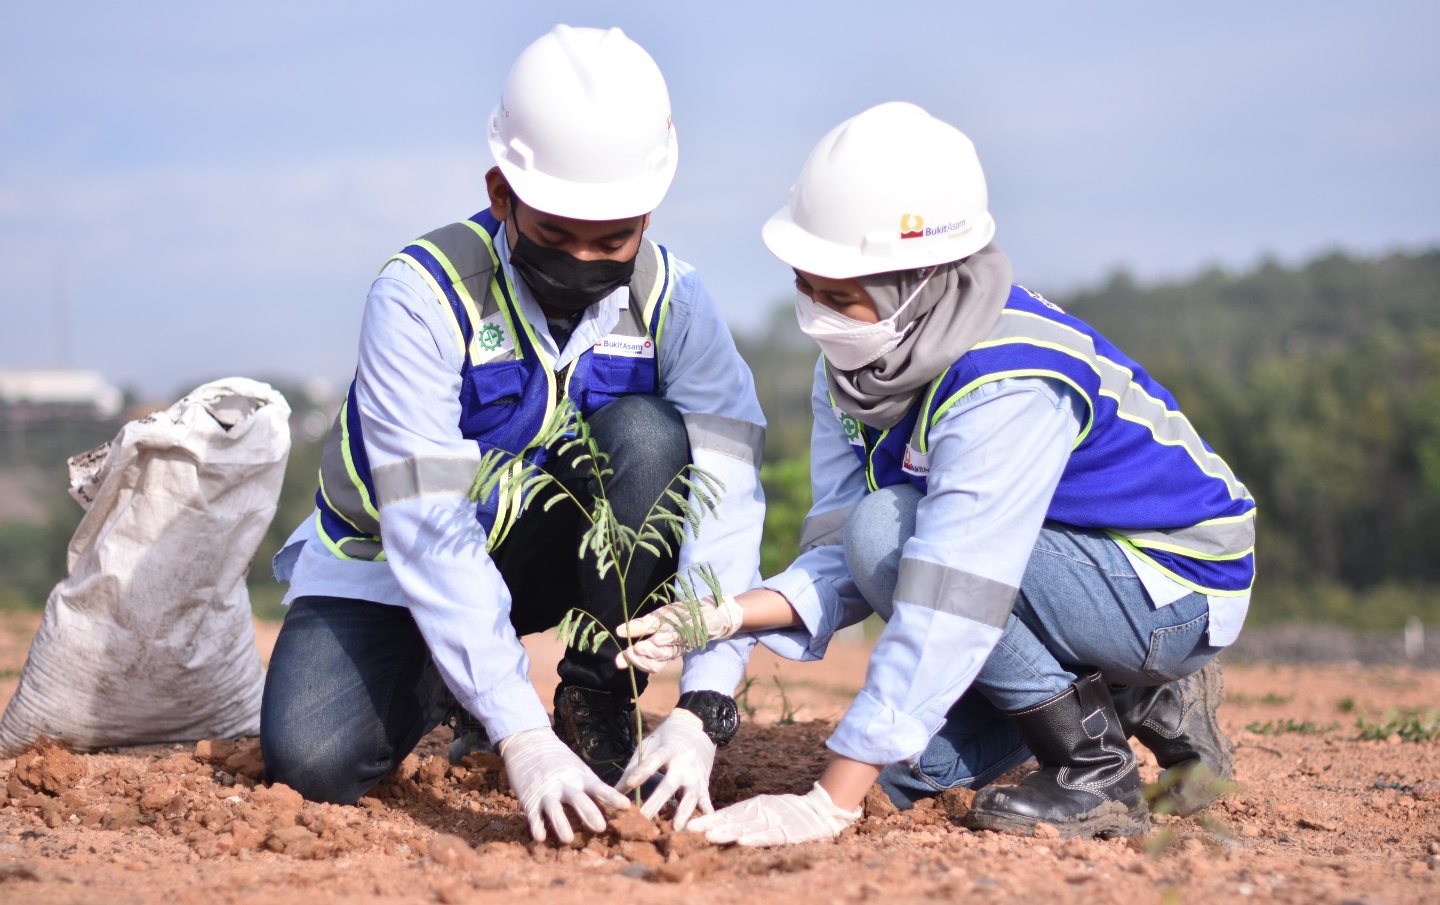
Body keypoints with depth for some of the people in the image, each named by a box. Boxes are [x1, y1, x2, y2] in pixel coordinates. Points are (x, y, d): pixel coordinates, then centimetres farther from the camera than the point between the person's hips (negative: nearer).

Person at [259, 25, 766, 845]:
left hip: (546, 552, 2)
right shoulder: (423, 296, -29)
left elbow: (724, 500, -28)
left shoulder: (670, 301, -18)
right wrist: (519, 735, -44)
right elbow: (429, 531, -35)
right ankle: (444, 690, 10)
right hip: (390, 563, -2)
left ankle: (598, 703, -10)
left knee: (645, 436, -28)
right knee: (312, 762, -25)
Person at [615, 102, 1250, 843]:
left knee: (889, 526, -26)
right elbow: (843, 560, -8)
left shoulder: (1009, 387, -33)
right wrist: (733, 615, -29)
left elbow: (947, 610, -38)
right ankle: (1145, 699, 14)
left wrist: (830, 804, -40)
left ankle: (1096, 768, -14)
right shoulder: (855, 357, -5)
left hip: (1177, 586, -9)